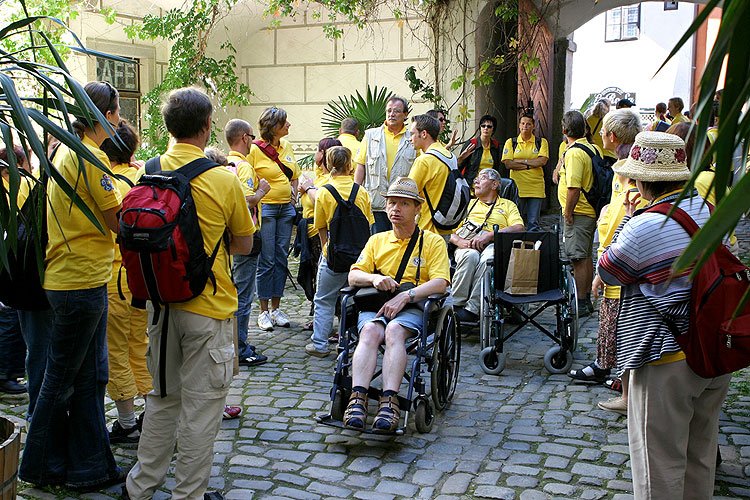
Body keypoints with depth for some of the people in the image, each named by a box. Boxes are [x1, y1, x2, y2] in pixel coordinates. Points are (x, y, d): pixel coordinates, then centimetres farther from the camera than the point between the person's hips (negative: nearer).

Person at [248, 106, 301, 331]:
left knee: (282, 259, 8)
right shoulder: (254, 149, -8)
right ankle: (264, 311, 6)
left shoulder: (286, 146, 12)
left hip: (286, 208, 6)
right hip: (266, 209, -6)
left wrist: (293, 198, 11)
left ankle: (276, 308, 17)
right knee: (266, 260, -3)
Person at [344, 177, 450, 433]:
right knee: (370, 330, -32)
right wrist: (374, 278, -10)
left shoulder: (432, 241, 12)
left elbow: (440, 282, -3)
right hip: (374, 306, 3)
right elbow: (353, 275, 13)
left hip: (413, 308, -2)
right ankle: (357, 398, -44)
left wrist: (405, 296, -17)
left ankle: (389, 402, -46)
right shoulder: (377, 240, 23)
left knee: (394, 331, -36)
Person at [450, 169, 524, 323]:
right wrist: (459, 241, -3)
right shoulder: (469, 204, 32)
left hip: (493, 244, -1)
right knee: (471, 255, -37)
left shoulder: (508, 205, 25)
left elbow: (519, 228, 4)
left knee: (488, 257, -39)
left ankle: (472, 308, -41)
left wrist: (489, 235, -10)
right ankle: (455, 304, -34)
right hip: (467, 246, 2)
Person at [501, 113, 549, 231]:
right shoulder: (511, 142, 8)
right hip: (517, 187, 0)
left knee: (533, 223, 2)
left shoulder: (541, 142, 9)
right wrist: (530, 165, -7)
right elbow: (508, 164, -4)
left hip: (536, 187, 1)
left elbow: (542, 161, -7)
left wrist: (520, 161, -7)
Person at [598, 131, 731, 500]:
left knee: (660, 462, 7)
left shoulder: (643, 228, -20)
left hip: (667, 361, -7)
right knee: (700, 456, 22)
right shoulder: (711, 212, 2)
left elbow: (607, 272, -4)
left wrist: (626, 221, 4)